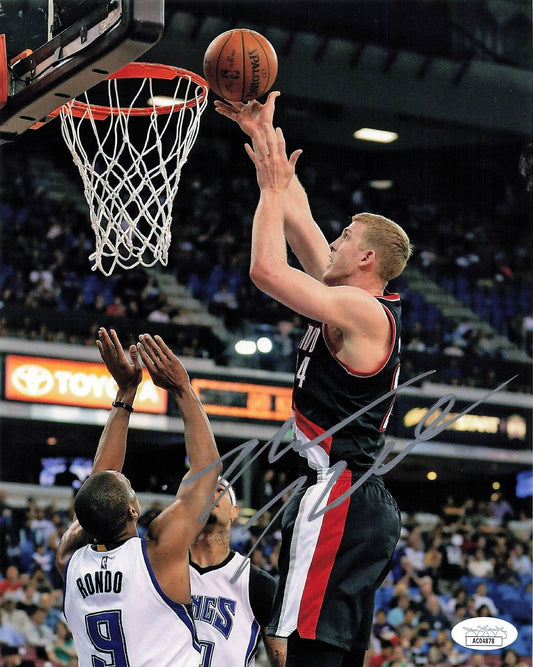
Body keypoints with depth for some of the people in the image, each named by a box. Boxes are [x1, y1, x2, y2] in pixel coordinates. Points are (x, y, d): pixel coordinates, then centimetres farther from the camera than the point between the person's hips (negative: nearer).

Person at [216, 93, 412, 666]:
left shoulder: (362, 310, -11)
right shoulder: (356, 303, 17)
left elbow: (266, 269, -21)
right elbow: (299, 221, 21)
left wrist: (273, 187, -7)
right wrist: (264, 134, 23)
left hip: (337, 500, -10)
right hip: (359, 502, 10)